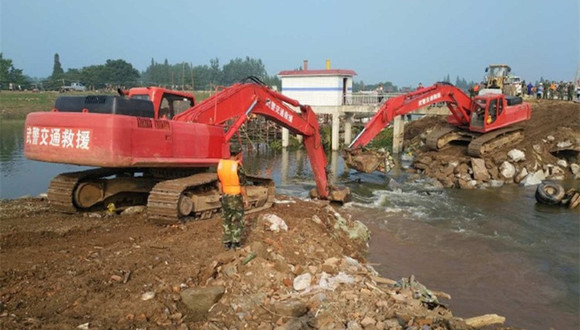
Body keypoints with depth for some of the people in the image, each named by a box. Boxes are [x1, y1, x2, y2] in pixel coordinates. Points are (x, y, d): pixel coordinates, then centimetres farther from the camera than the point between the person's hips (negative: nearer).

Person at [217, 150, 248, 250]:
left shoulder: (221, 164, -7)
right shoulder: (238, 167, -25)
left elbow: (220, 182, 2)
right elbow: (242, 185, -19)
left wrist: (222, 195, 14)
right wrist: (246, 199, -6)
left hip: (226, 196, 5)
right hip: (237, 197, -5)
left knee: (226, 220, 15)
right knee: (237, 220, 10)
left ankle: (227, 242, 22)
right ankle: (236, 243, 18)